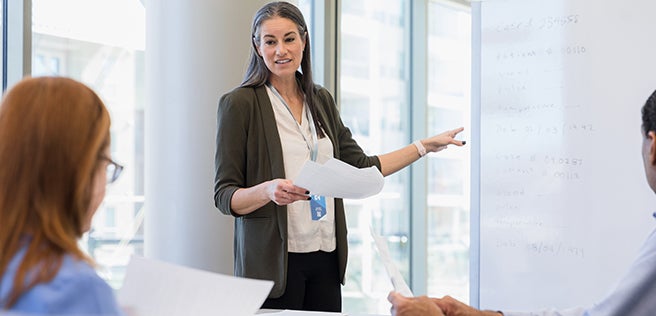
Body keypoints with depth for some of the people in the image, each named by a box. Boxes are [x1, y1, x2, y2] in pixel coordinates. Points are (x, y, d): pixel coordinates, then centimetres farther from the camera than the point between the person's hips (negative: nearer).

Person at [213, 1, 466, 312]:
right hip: (273, 261, -5)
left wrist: (426, 145, 17)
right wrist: (268, 191, -26)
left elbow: (360, 168, 18)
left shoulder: (321, 100, 13)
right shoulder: (239, 103, -5)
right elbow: (224, 196, -7)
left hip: (325, 256, 5)